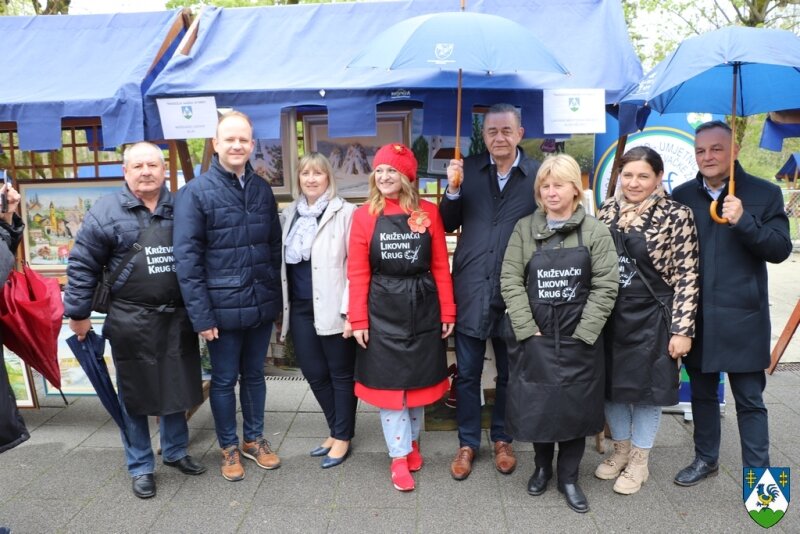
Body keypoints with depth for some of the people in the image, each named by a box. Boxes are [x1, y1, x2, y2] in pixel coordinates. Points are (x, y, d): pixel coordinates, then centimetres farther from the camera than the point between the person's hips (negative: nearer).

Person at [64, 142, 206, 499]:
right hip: (131, 322, -3)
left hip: (177, 318, 3)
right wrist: (78, 314, -2)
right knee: (135, 393, 9)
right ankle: (141, 467, 25)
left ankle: (175, 451, 36)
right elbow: (82, 266, -1)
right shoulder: (106, 211, -4)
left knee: (177, 387, 15)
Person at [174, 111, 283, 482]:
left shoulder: (262, 189, 6)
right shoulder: (196, 192, -9)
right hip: (223, 307, -4)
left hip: (261, 305, 4)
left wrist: (275, 297, 8)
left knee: (254, 375, 19)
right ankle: (229, 447, 31)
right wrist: (201, 314, -15)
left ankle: (254, 439, 37)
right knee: (224, 380, 12)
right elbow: (186, 257, -12)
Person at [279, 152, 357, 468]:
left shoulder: (344, 212, -7)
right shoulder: (289, 215, 11)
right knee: (314, 374, 13)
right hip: (300, 309, 6)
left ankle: (342, 437, 24)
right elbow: (281, 262, 14)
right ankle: (335, 430, 32)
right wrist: (281, 307, 12)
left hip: (332, 309, -6)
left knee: (341, 374, 9)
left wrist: (350, 310, -15)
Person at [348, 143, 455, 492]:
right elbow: (358, 272, -4)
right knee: (389, 381, 6)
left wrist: (447, 311, -2)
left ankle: (412, 440, 38)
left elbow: (440, 265, 0)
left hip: (422, 308, 1)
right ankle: (399, 456, 21)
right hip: (383, 310, -1)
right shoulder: (364, 215, -3)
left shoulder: (428, 212, -1)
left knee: (419, 377, 15)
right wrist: (358, 319, -8)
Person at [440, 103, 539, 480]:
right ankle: (467, 442, 29)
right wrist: (453, 189, -14)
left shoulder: (538, 176, -4)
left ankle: (502, 439, 36)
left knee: (509, 373, 16)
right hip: (471, 289, 1)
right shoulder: (467, 170, 3)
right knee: (467, 373, 11)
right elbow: (448, 224, 2)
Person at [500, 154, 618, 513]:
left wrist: (584, 333, -11)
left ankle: (568, 477, 28)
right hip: (534, 338, 1)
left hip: (579, 339, 0)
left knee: (575, 407, 8)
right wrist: (527, 329, -10)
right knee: (536, 405, 9)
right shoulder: (524, 229, 1)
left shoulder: (595, 231, -1)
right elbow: (510, 281, -4)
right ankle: (542, 467, 34)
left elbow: (605, 286, -6)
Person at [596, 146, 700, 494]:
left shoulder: (677, 216, -10)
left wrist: (682, 329, -14)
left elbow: (686, 278, -11)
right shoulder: (607, 213, 3)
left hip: (652, 318, -4)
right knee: (612, 383, 14)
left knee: (648, 386, 9)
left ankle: (639, 461, 27)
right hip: (610, 316, 4)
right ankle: (620, 450, 35)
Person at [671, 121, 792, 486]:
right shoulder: (682, 195, 4)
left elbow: (780, 250, -7)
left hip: (742, 317, -3)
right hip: (696, 316, 3)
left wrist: (743, 221, -23)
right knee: (702, 393, 17)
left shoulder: (764, 193, -2)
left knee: (749, 400, 7)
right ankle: (705, 458, 35)